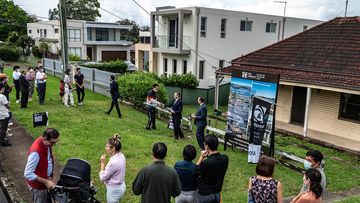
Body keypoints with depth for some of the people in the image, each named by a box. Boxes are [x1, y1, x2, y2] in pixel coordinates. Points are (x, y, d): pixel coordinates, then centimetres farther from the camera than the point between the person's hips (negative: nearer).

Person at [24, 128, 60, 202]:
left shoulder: (47, 144, -10)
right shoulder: (36, 151, -36)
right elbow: (28, 174, -31)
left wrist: (50, 176, 4)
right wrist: (45, 182, -29)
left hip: (46, 179, 8)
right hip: (38, 185, -7)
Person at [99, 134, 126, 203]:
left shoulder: (113, 162, -31)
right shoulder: (121, 156, -4)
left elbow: (102, 178, -19)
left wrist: (102, 163, -16)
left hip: (114, 189, -8)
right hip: (121, 186, 8)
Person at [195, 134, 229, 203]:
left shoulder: (206, 163, -32)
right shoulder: (225, 159, -13)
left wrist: (201, 157, -14)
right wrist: (209, 156, -8)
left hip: (204, 195, -5)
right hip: (217, 194, 5)